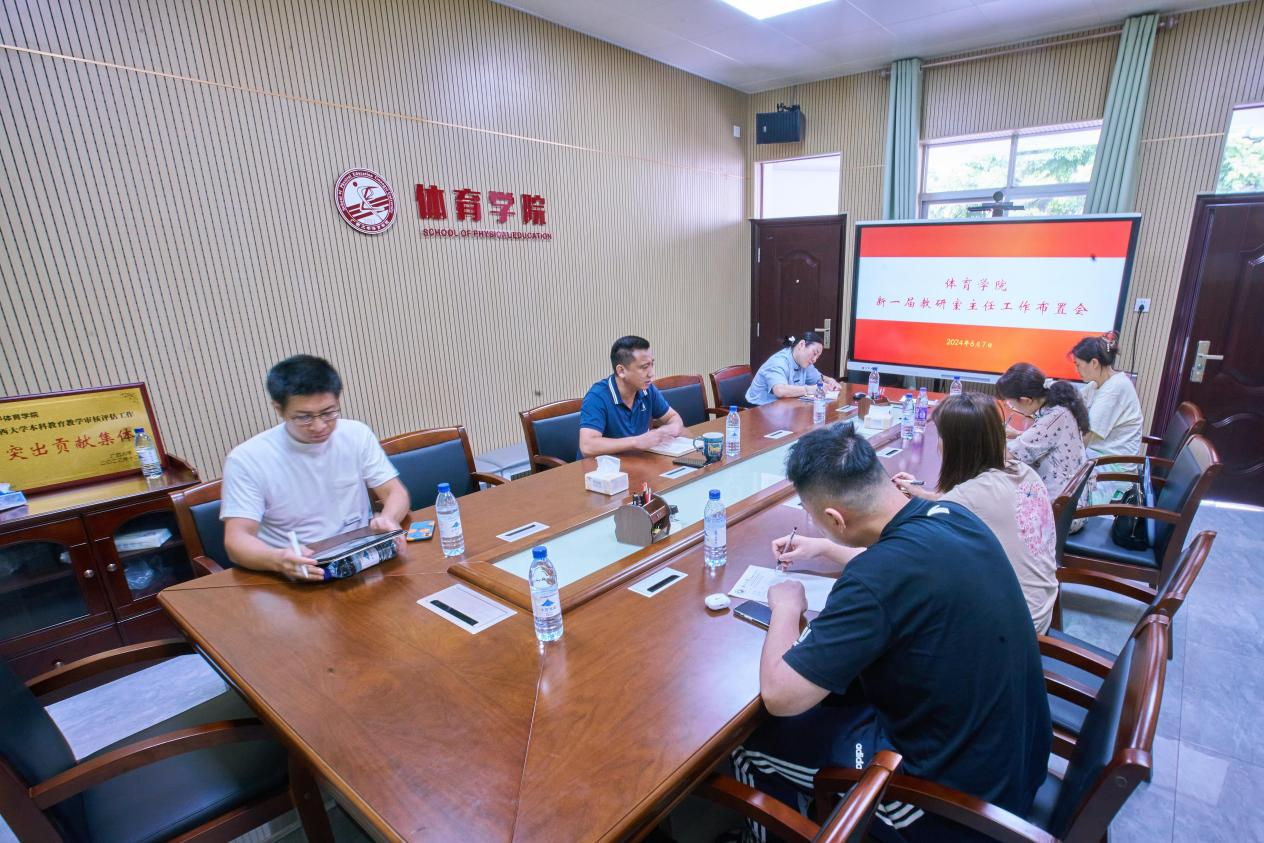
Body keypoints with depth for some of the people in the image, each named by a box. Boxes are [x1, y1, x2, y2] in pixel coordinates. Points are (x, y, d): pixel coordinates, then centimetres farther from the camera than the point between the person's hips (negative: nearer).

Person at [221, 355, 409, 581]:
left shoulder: (357, 435, 1)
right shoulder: (247, 459, -7)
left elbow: (395, 492, 3)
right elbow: (236, 539, -10)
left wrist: (388, 519, -19)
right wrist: (278, 560, -31)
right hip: (294, 576, 0)